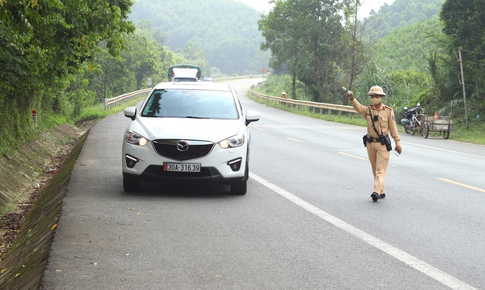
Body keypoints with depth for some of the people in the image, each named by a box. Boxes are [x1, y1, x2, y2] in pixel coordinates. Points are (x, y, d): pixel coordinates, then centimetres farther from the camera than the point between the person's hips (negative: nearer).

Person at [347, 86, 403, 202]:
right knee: (375, 169, 11)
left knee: (380, 169, -10)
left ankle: (377, 191, -20)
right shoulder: (367, 110, 4)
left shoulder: (388, 111, -2)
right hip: (370, 143, 4)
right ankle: (382, 191, 21)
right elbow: (358, 107, -16)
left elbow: (393, 128, 0)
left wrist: (397, 143, -1)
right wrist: (352, 99, -36)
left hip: (382, 144, -4)